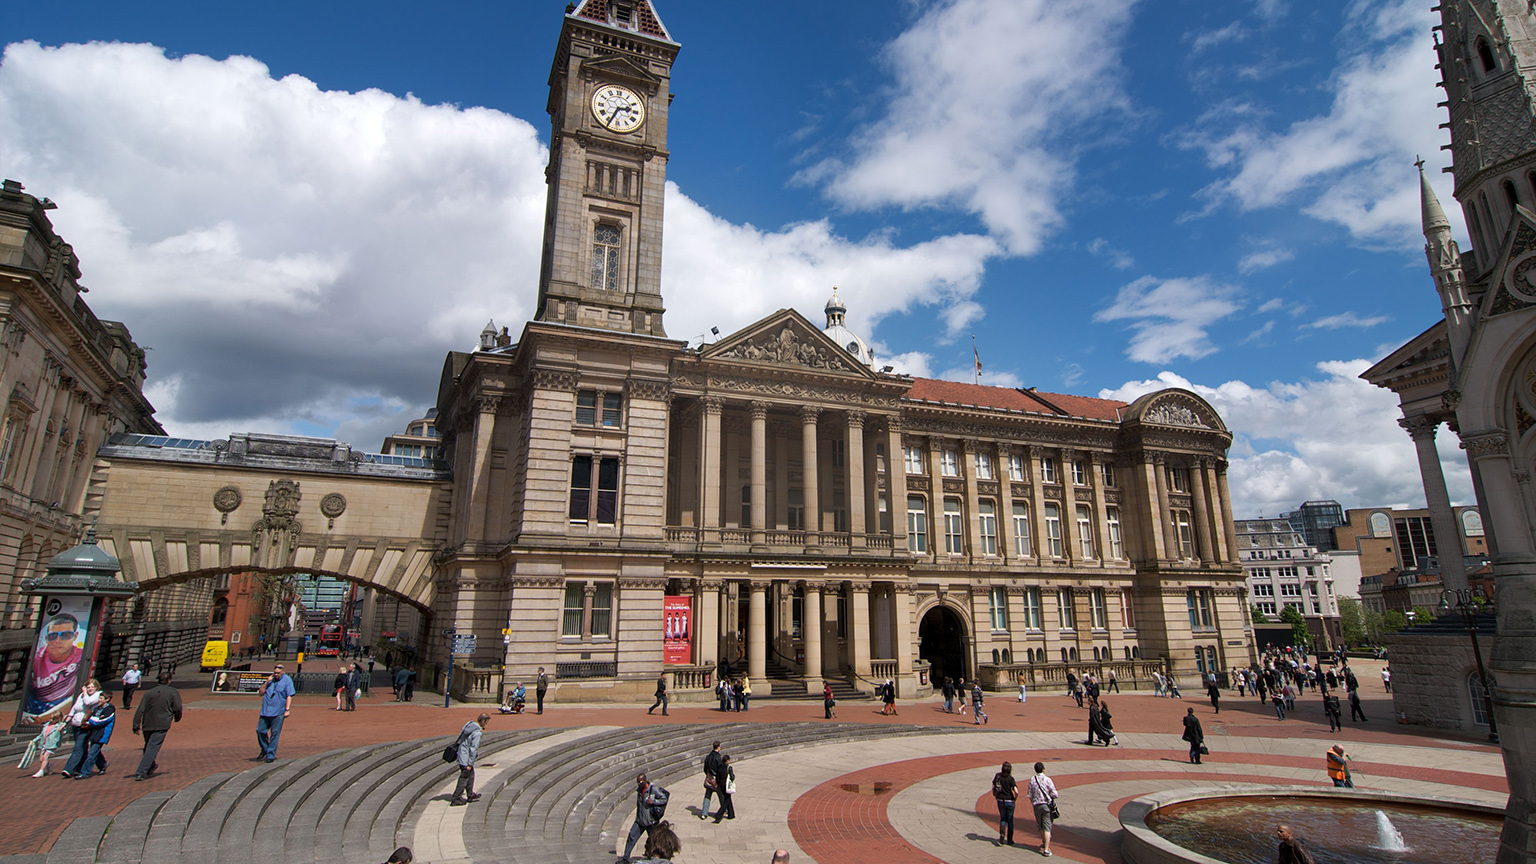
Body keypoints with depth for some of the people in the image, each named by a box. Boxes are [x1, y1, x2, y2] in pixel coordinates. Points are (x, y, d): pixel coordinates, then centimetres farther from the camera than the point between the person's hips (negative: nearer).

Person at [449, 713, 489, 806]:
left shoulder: (469, 724, 2)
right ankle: (456, 799, 14)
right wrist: (470, 764, -15)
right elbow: (473, 749, -21)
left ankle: (470, 795, 33)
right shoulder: (477, 733, -24)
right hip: (466, 759, -9)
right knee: (464, 779, 5)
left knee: (471, 775, 21)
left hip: (461, 754, 9)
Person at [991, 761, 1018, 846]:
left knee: (1003, 819, 16)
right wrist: (1015, 799, -4)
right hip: (1010, 801, -2)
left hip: (1000, 801, 3)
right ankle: (1009, 840, 22)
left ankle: (1001, 838, -2)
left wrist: (995, 796, 13)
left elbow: (993, 787, 2)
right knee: (1010, 820, 15)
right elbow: (1016, 792, -22)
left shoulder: (997, 776, -4)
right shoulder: (1010, 779, -16)